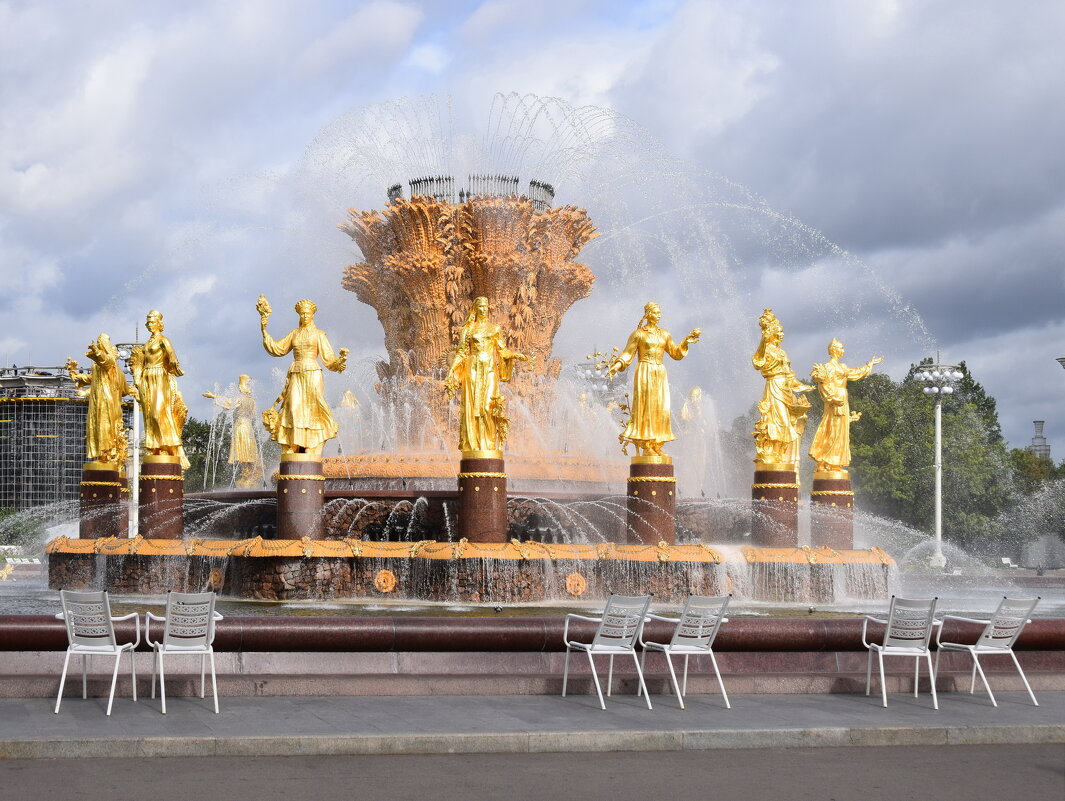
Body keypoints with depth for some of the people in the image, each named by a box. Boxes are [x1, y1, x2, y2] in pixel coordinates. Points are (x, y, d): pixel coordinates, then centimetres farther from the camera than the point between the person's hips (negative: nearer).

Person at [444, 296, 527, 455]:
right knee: (472, 405, -6)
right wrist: (451, 373, -1)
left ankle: (490, 445, -8)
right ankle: (472, 446, -6)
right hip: (473, 369, 0)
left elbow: (502, 350, 11)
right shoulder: (468, 329, 10)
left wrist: (516, 355, -6)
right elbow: (461, 352, 8)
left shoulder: (494, 329, 13)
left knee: (489, 405, -9)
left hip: (490, 370, 0)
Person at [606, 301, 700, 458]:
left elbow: (676, 353, 18)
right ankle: (645, 446, -10)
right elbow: (627, 354, -3)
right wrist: (616, 366, -17)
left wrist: (686, 341, 6)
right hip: (644, 373, -5)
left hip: (660, 374, 6)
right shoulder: (638, 334, 0)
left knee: (660, 408, 0)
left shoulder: (664, 334, 15)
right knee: (644, 407, -9)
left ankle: (656, 445, 2)